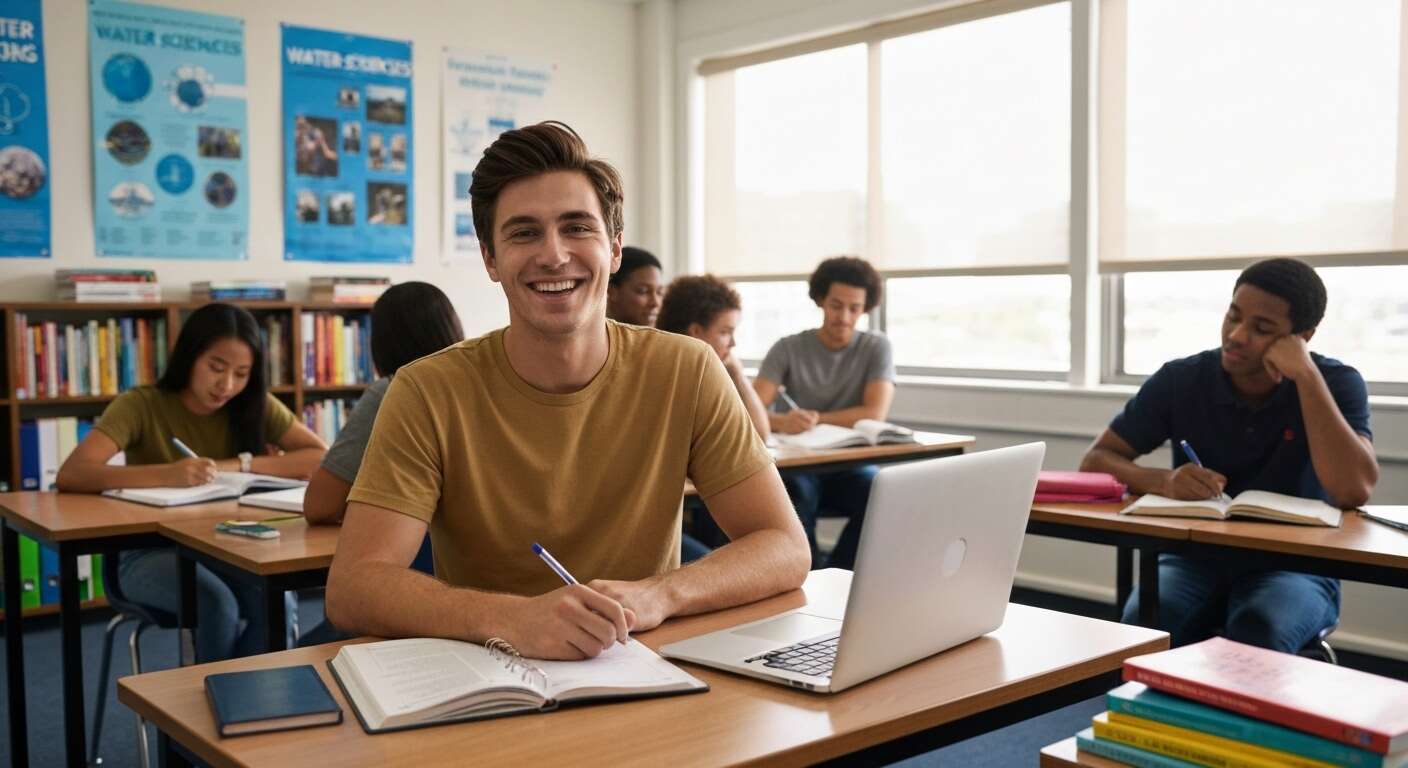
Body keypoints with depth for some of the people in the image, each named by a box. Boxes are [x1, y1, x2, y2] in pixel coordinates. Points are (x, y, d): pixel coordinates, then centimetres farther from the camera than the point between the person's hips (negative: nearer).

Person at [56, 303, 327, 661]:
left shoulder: (256, 406, -2)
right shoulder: (141, 405, -10)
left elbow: (322, 458, -11)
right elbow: (71, 475, -24)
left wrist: (237, 465, -20)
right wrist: (165, 474, -39)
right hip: (152, 552, -2)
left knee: (278, 603, -29)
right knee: (216, 604, -32)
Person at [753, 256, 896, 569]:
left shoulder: (877, 348, 2)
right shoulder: (787, 349, 0)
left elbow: (875, 414, -11)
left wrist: (815, 418, -16)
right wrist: (781, 421, -35)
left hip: (849, 465, 1)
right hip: (797, 465, -1)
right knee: (796, 494, -36)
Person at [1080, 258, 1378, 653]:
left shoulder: (1336, 383, -7)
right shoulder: (1181, 380, -4)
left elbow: (1353, 491, -23)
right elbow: (1095, 461, -4)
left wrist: (1306, 376, -24)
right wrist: (1163, 481, -25)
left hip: (1294, 566, 0)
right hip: (1196, 557, 1)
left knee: (1259, 632, -35)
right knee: (1144, 622, -33)